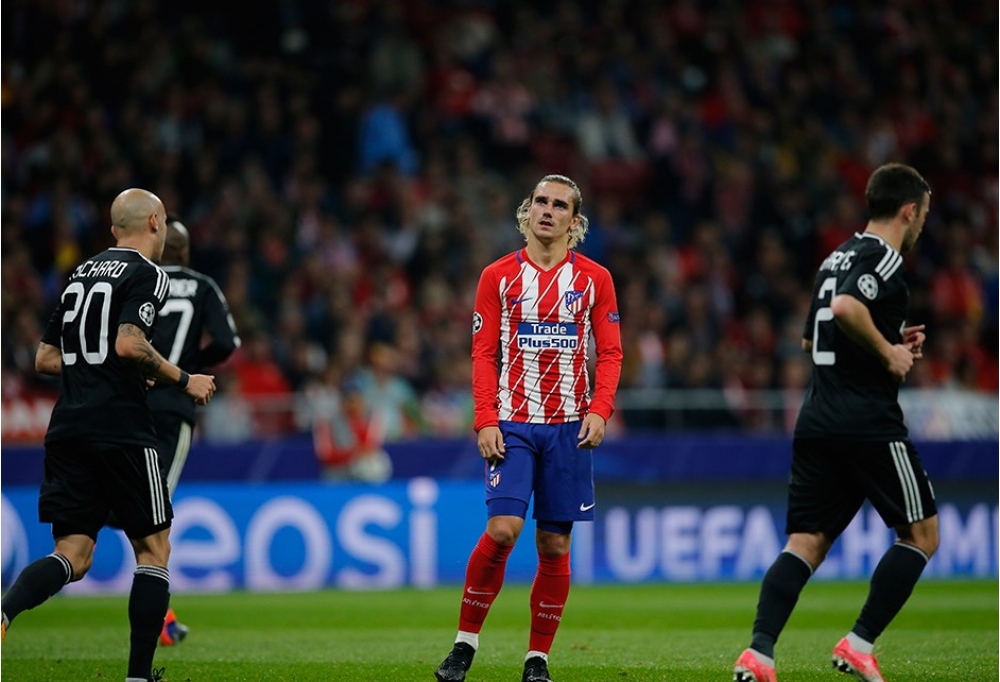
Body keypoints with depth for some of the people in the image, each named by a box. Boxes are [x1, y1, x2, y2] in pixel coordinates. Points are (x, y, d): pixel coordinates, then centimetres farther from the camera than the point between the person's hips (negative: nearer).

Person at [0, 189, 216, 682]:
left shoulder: (81, 273, 19)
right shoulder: (147, 274, -4)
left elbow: (45, 359, 19)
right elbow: (129, 344, -19)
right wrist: (183, 381, -7)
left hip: (67, 429, 6)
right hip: (121, 429, -6)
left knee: (73, 557, 3)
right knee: (153, 548, 8)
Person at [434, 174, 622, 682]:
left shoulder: (593, 279, 7)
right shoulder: (498, 276, 5)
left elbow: (610, 353, 6)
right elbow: (483, 354, 4)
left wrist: (599, 411, -9)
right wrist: (485, 420, -7)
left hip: (569, 428, 2)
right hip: (511, 423, -1)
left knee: (554, 544, 2)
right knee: (503, 528, -17)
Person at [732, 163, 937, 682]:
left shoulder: (839, 257, 19)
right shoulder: (882, 258, -8)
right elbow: (846, 307, -28)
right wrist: (889, 352, -14)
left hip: (816, 424, 8)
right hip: (868, 422, -8)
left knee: (806, 543, 2)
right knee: (921, 534, 6)